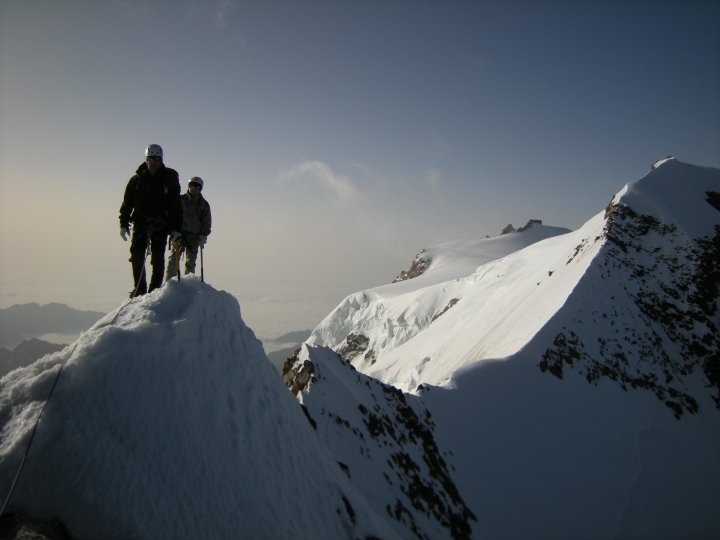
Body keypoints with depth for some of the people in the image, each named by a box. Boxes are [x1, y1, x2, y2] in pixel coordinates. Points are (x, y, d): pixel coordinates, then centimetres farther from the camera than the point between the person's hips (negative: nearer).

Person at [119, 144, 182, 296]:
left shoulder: (169, 179, 2)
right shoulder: (137, 179, 7)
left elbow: (176, 205, 2)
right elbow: (127, 203, 9)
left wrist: (176, 228, -5)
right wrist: (123, 224, 1)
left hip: (161, 224, -2)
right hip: (141, 223, 2)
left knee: (158, 258, -4)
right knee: (137, 255, -5)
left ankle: (155, 289, 2)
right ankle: (139, 289, 3)